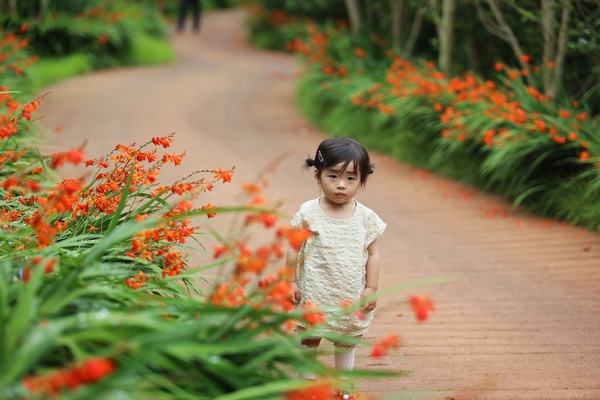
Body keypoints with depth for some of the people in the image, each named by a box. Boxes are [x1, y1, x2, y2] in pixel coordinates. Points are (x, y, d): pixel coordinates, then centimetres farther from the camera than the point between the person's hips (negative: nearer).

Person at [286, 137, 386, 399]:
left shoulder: (365, 217, -6)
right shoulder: (308, 213, -11)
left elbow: (372, 254, 1)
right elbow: (294, 250, -3)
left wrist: (371, 289, -2)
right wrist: (291, 281, -3)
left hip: (352, 297, 2)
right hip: (314, 295, -2)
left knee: (347, 343, 17)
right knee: (309, 340, 13)